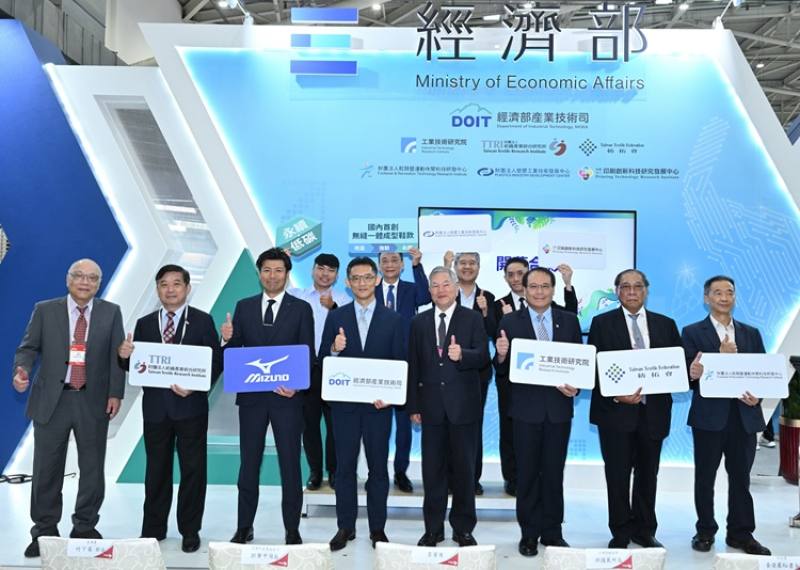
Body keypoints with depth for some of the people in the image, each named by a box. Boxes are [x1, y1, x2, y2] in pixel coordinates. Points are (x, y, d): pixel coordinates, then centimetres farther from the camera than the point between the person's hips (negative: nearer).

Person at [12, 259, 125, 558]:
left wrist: (115, 393, -5)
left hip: (93, 402, 1)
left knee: (93, 469, 7)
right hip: (51, 400, 0)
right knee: (47, 469, 6)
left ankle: (85, 529, 22)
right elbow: (28, 347, 4)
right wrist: (22, 370, -17)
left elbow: (117, 355, 3)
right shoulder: (45, 310, 5)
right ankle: (45, 531, 20)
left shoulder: (111, 312, 6)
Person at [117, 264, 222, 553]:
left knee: (192, 469, 6)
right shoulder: (144, 324, 9)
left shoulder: (202, 321, 0)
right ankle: (153, 529, 24)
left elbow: (216, 361, -6)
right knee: (156, 469, 12)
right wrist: (125, 356, -16)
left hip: (190, 406, -2)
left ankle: (190, 530, 18)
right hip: (155, 407, 3)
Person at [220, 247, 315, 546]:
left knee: (290, 463, 5)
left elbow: (308, 354, -3)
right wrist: (228, 339, -16)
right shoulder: (244, 307, 7)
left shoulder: (301, 309, 0)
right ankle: (244, 527, 21)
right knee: (249, 463, 10)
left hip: (287, 396, -2)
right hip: (251, 395, 2)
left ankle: (292, 529, 17)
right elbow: (235, 351, 6)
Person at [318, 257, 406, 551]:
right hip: (344, 404, 1)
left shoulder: (393, 319, 3)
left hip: (379, 404, 0)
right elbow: (323, 360, 2)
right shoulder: (336, 317, 4)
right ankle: (345, 527, 18)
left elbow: (400, 363, 1)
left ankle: (377, 528, 18)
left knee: (378, 466, 7)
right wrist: (334, 349, -19)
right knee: (345, 466, 7)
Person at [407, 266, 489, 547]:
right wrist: (413, 405, 4)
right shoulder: (419, 322, 8)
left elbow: (483, 357, -7)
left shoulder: (473, 319, 1)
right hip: (431, 405, 2)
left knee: (464, 469, 6)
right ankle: (433, 529, 18)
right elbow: (413, 365, 7)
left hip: (463, 405, -2)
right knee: (432, 469, 7)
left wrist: (462, 354, -27)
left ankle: (463, 528, 19)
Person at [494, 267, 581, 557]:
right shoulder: (510, 322, -1)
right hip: (526, 408, -1)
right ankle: (529, 533, 17)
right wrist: (501, 355, -25)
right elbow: (503, 369, -3)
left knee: (554, 472, 10)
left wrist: (576, 386, -12)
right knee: (527, 472, 7)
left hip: (559, 406, 2)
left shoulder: (570, 321, 5)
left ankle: (552, 531, 22)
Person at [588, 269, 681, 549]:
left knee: (648, 474, 12)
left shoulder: (666, 324, 10)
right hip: (616, 410, -3)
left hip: (653, 410, 3)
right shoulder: (602, 323, 1)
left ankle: (644, 530, 27)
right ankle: (621, 533, 17)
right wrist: (616, 395, -16)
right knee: (618, 474, 3)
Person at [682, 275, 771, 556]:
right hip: (709, 416, -3)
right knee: (705, 477, 7)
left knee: (741, 477, 9)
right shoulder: (693, 332, 1)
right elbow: (690, 375, -8)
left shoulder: (751, 333, 12)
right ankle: (705, 531, 18)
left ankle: (741, 533, 19)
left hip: (744, 415, 3)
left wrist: (757, 397, -9)